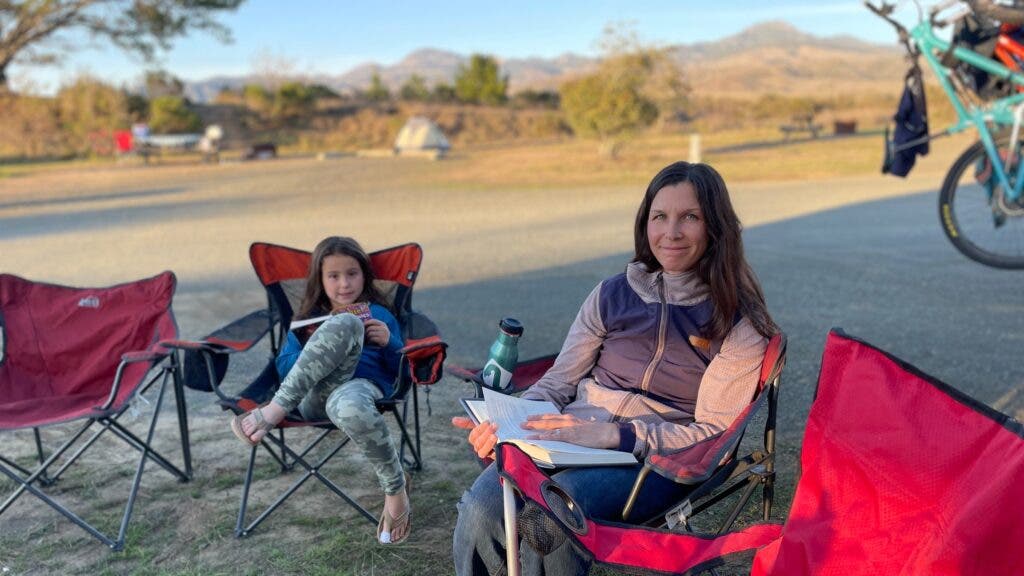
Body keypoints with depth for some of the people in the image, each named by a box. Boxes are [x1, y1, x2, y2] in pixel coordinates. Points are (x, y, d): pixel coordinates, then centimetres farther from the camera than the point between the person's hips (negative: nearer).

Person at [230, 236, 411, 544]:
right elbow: (284, 367, 17)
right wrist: (320, 353, -2)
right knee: (345, 324, -30)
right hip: (313, 395, 1)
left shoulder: (380, 315, 25)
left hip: (363, 385, -1)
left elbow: (402, 369, 18)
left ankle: (396, 487, -20)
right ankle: (280, 406, -27)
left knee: (350, 407, -45)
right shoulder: (309, 319, 29)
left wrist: (389, 343, -3)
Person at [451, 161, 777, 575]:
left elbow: (713, 434, -6)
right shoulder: (612, 295, 9)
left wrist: (613, 434, -20)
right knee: (480, 510, -27)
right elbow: (558, 383, 10)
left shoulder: (737, 324, -1)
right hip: (571, 440, 3)